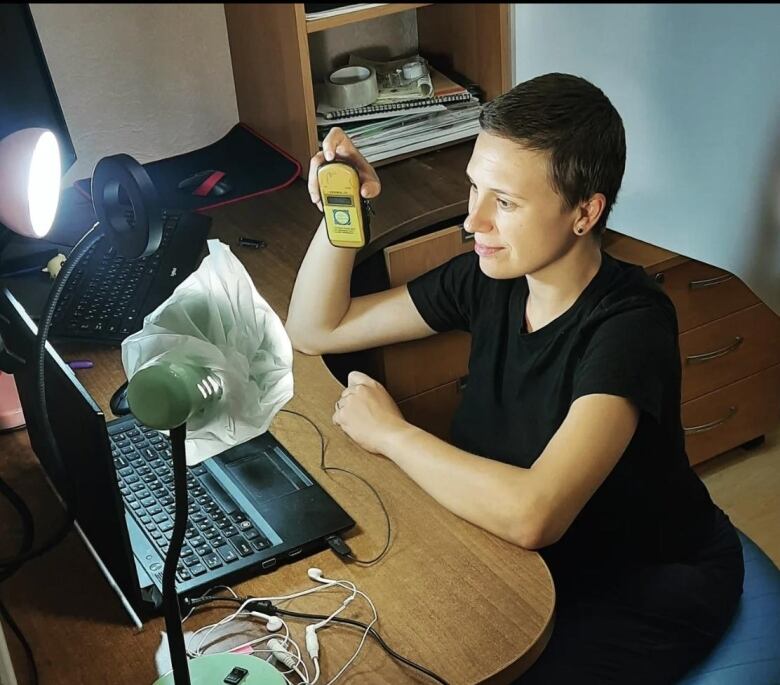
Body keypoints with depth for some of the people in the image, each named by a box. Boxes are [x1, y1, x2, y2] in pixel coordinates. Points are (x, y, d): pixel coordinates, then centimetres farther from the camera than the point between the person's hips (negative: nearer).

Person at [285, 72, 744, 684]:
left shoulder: (631, 324, -29)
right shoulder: (490, 277, -9)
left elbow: (531, 515, -41)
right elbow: (315, 330, 1)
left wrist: (390, 432, -26)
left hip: (652, 586, -6)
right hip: (530, 544, 6)